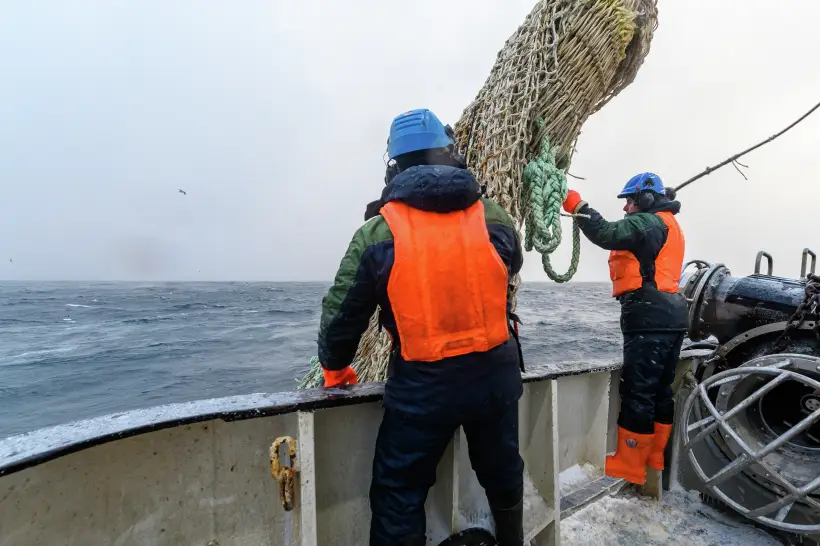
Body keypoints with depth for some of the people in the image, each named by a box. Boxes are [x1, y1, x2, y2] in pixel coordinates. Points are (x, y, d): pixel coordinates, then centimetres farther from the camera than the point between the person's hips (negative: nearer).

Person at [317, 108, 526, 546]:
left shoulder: (378, 233, -11)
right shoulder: (495, 218, -3)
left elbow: (342, 312, -6)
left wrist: (335, 367, 12)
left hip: (423, 385, -3)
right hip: (496, 373, 5)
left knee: (398, 493, 17)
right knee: (503, 473, 29)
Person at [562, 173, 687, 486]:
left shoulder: (649, 222, -8)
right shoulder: (667, 225, 25)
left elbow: (606, 234, -23)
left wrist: (576, 206, -19)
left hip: (650, 317, -11)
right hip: (669, 315, 11)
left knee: (638, 393, -5)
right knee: (660, 391, 15)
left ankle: (628, 467, 4)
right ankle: (653, 459, 26)